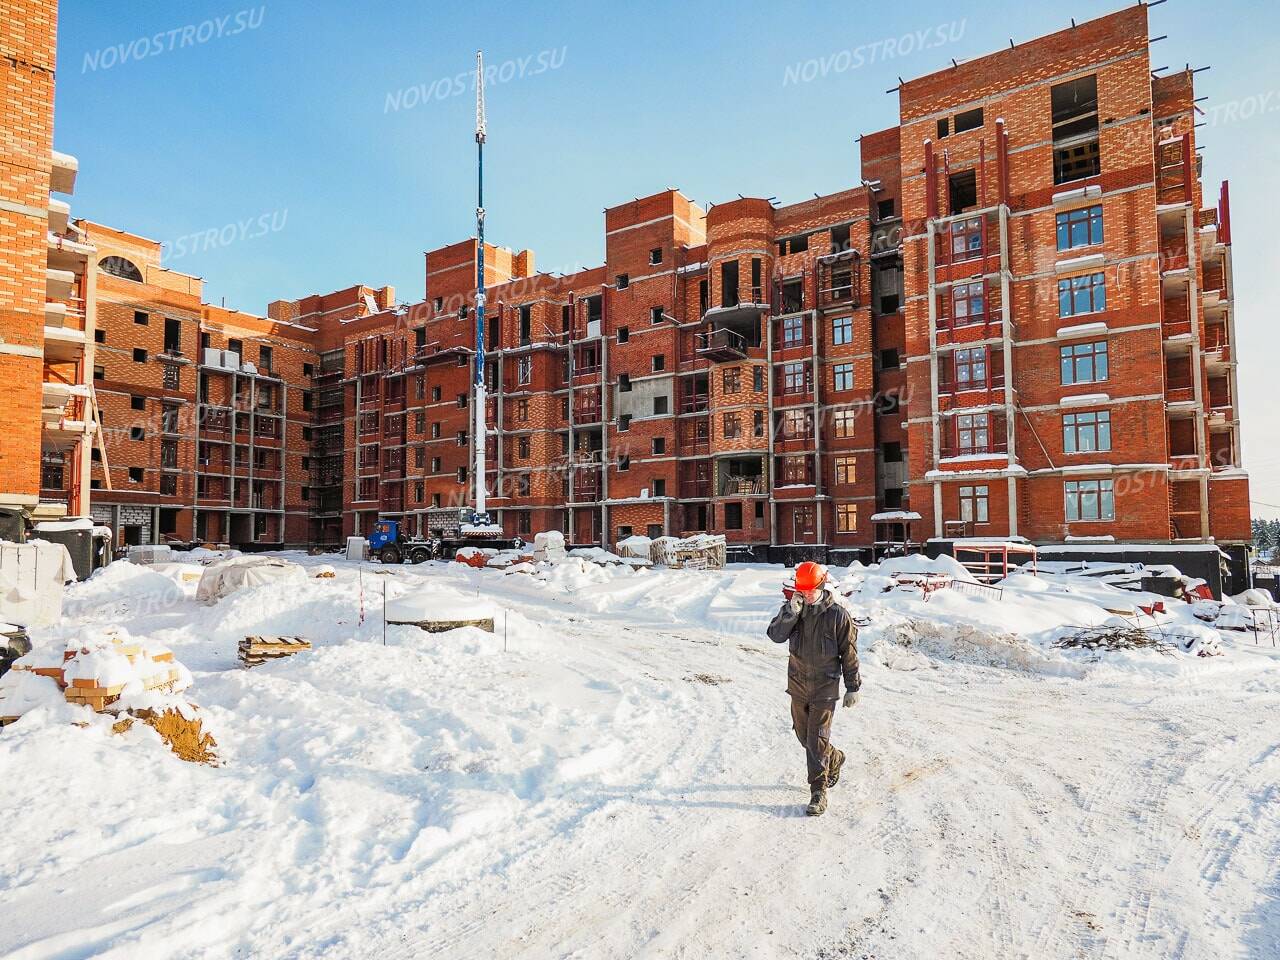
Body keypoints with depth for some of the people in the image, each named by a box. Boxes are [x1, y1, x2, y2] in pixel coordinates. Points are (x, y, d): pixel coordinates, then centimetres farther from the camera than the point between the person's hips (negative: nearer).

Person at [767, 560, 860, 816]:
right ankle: (834, 759, 44)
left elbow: (849, 653, -4)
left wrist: (853, 687, -1)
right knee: (804, 735, 17)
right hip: (798, 684, 5)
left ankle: (819, 793, 6)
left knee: (817, 741, -5)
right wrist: (791, 611, -27)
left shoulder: (838, 615, -11)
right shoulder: (793, 608, -1)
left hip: (825, 687, -5)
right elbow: (775, 635, -15)